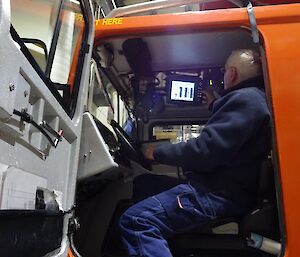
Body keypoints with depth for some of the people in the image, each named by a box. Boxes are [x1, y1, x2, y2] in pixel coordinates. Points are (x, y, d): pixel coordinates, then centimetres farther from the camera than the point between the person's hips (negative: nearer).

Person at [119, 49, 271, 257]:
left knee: (135, 221, -23)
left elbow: (206, 151, -21)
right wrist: (214, 105, 47)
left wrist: (158, 153, -8)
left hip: (221, 195, -11)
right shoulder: (254, 98, 20)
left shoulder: (246, 98, -13)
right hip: (223, 187, 11)